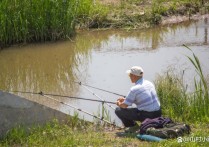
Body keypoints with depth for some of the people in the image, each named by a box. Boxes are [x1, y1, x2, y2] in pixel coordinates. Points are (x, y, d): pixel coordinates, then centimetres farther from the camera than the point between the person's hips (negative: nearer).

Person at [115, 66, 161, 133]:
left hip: (146, 116, -7)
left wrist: (119, 104, 18)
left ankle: (133, 126, 5)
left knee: (118, 110, 1)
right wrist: (125, 99, 28)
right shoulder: (149, 83, 8)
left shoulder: (134, 89, -16)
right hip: (158, 114, 7)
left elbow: (125, 106, -7)